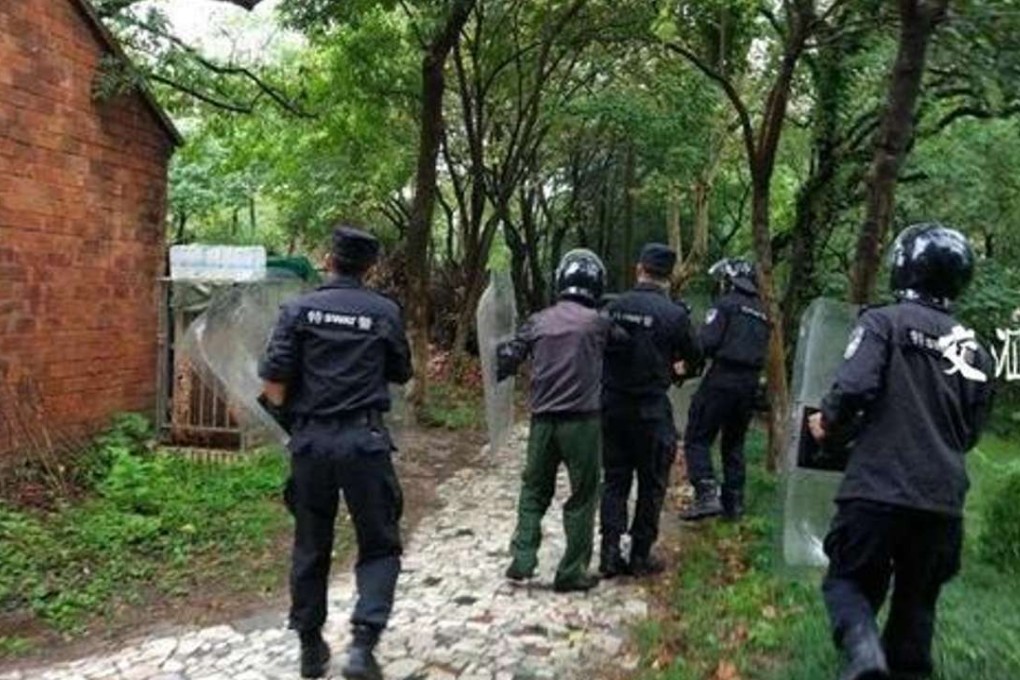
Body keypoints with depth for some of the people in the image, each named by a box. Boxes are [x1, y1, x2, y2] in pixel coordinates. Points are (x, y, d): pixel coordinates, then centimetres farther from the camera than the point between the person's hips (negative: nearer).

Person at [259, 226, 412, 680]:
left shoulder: (299, 309, 0)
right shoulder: (385, 312, 0)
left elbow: (274, 379, -5)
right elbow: (402, 374, 11)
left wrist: (287, 413, 12)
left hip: (310, 440, 2)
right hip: (364, 440, -2)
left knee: (311, 546, 15)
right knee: (379, 545, 9)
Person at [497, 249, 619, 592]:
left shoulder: (539, 321, 4)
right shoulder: (598, 322, -6)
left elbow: (507, 360, 6)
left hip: (543, 420, 3)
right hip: (582, 421, -3)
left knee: (534, 489, 18)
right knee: (582, 496, 9)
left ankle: (522, 559, 14)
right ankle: (571, 571, 13)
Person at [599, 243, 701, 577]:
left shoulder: (613, 307, -3)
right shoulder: (674, 314, -11)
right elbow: (694, 357, 2)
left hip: (612, 406, 3)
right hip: (651, 409, -3)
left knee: (614, 479, 14)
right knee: (651, 484, 11)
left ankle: (610, 553, 13)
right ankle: (640, 556, 17)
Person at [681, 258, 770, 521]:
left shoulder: (726, 304, -6)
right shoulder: (761, 313, 18)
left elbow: (706, 342, -15)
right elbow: (761, 352, 16)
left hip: (723, 379, -7)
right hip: (750, 383, 7)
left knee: (697, 439, -2)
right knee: (734, 443, 16)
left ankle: (707, 495, -13)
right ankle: (734, 502, 19)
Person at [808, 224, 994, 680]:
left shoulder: (884, 321, -5)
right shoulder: (973, 348, 11)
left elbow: (854, 387, -19)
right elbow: (971, 430, 14)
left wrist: (829, 424, -1)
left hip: (878, 488, -4)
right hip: (944, 499, 5)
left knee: (849, 579, 9)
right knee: (917, 599, 18)